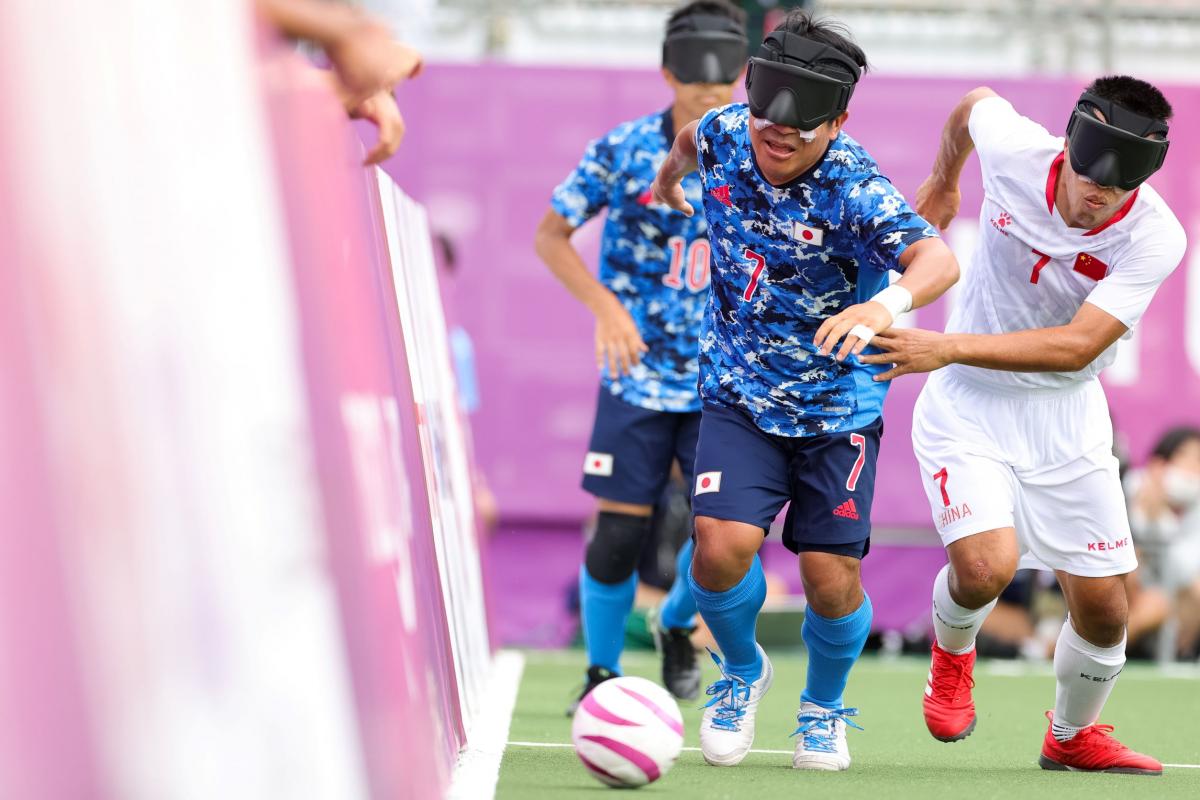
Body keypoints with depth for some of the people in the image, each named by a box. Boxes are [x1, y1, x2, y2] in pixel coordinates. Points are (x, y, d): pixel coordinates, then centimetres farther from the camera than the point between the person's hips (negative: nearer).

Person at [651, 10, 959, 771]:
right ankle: (742, 671, 16)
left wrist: (887, 303, -65)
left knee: (832, 580, -4)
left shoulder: (854, 189, -26)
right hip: (741, 393, 2)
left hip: (838, 407, -2)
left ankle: (825, 707, 29)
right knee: (722, 547, -17)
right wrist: (669, 175, 36)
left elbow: (938, 259, -44)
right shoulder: (725, 135, -12)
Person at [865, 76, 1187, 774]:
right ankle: (952, 652, 12)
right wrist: (944, 180, 25)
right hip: (969, 404, -1)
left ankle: (1073, 736, 32)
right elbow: (976, 102, 6)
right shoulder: (1015, 148, -20)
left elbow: (1078, 346, -31)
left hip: (1067, 415, 1)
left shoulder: (1155, 238, -23)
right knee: (986, 565, -24)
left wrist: (952, 347, -40)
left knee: (1104, 608, 0)